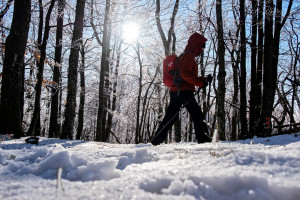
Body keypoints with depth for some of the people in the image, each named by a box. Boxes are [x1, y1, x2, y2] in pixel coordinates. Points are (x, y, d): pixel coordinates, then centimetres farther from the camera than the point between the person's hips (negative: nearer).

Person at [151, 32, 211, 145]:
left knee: (169, 117, 11)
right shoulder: (189, 56, -6)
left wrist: (203, 79, 13)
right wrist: (200, 83, -17)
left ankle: (156, 140, 13)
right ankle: (203, 139, -9)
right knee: (198, 115, -6)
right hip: (184, 91, -10)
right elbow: (185, 74, -21)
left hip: (175, 91, 10)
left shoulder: (184, 56, 26)